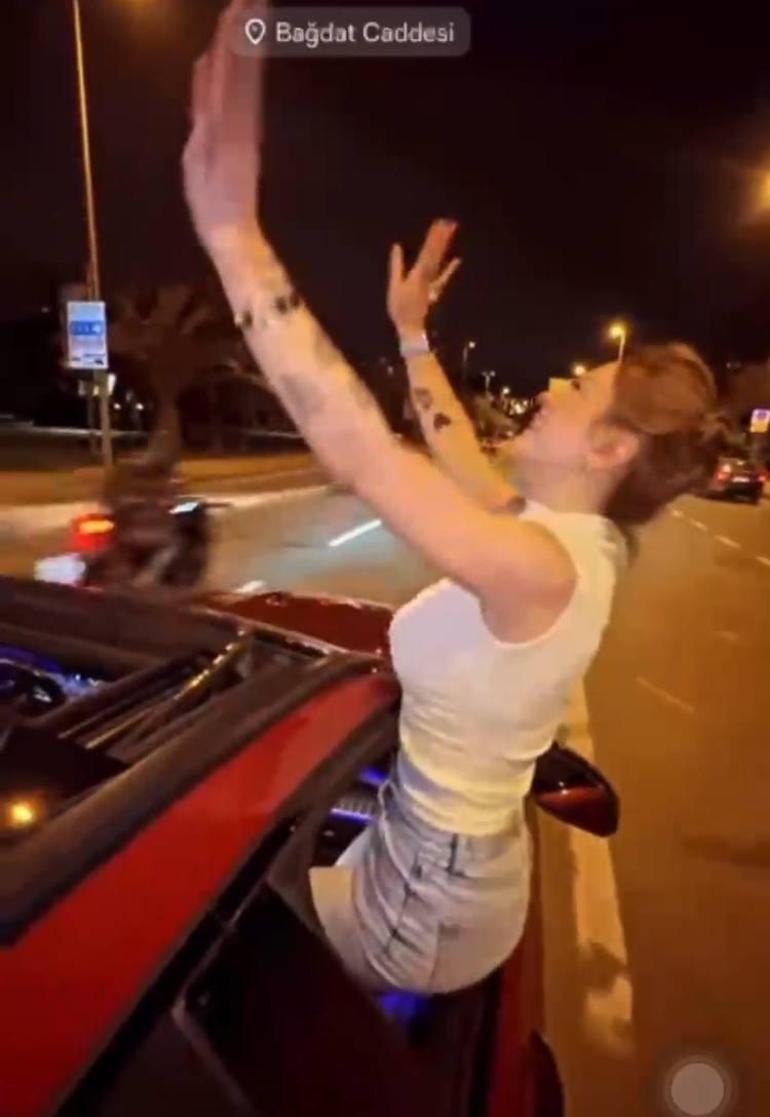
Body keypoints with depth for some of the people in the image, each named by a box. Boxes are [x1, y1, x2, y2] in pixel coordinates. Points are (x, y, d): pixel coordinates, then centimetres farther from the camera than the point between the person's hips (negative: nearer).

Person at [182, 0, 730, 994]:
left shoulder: (542, 567, -34)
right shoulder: (567, 533, -4)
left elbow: (358, 450, -43)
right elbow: (459, 459, 11)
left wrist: (232, 234, -41)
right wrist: (412, 333, 18)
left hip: (427, 902, -8)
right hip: (453, 858, 8)